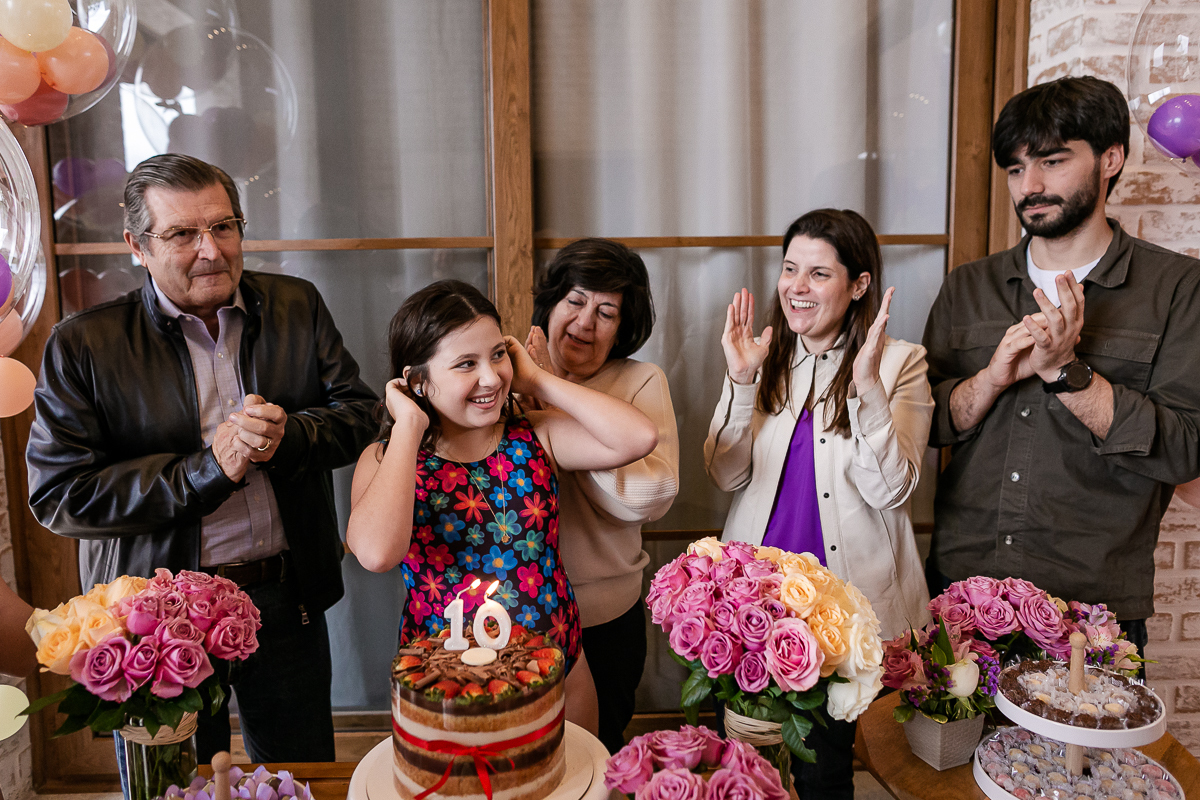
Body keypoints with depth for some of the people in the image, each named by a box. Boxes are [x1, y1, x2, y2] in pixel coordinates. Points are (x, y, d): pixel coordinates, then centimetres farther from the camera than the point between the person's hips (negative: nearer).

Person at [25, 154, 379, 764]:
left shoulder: (297, 307, 0)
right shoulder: (80, 346, -9)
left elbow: (359, 414, 2)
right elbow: (58, 496, -13)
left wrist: (285, 436, -19)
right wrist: (207, 469, -21)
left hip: (286, 599, 3)